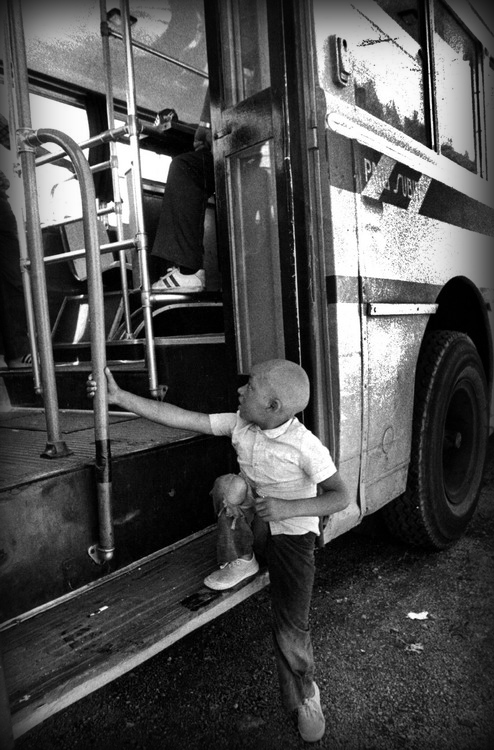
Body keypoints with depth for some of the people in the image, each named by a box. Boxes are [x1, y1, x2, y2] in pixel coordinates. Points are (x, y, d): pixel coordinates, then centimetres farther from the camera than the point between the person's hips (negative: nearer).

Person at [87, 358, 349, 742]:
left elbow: (341, 496, -20)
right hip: (252, 523, 4)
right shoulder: (239, 424, -11)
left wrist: (289, 508, -32)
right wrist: (119, 396, -16)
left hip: (291, 533, -3)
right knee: (230, 486, -29)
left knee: (292, 626, -6)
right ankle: (241, 561, -3)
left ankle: (303, 696, 26)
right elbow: (183, 418, -13)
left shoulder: (305, 446, -24)